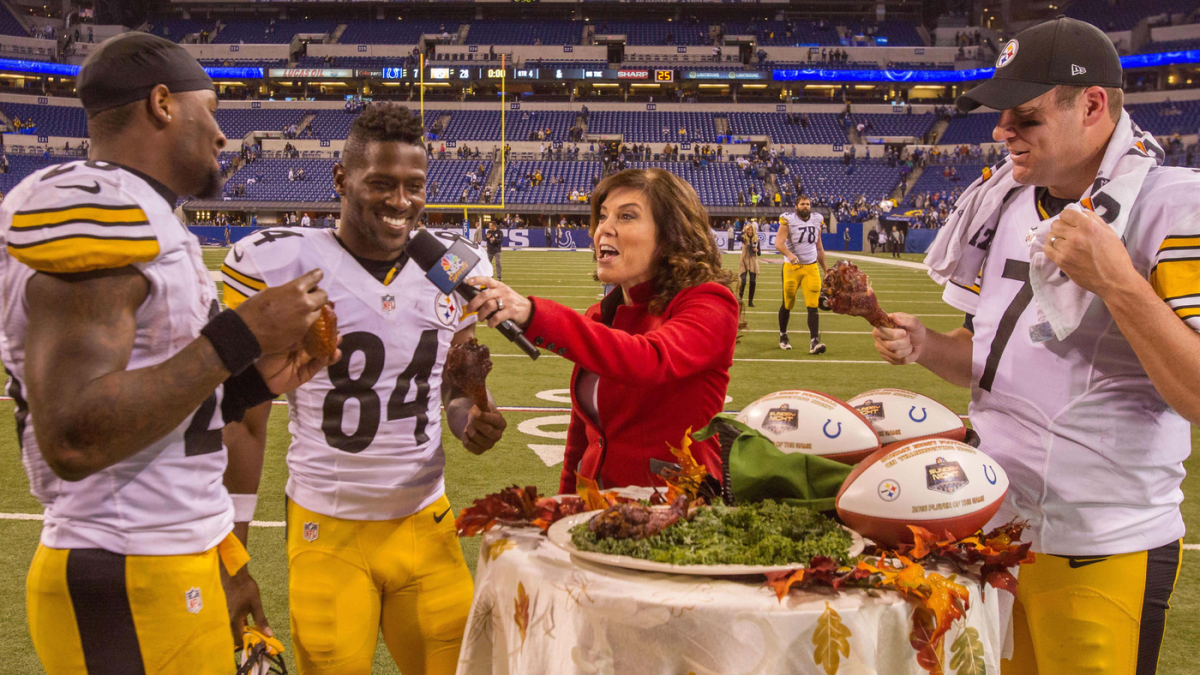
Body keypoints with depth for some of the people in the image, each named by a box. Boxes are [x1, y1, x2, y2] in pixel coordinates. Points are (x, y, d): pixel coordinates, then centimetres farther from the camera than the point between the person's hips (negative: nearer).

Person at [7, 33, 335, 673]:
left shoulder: (143, 222, 12)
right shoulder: (90, 208, -18)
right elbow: (73, 440, -27)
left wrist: (253, 384, 8)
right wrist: (238, 338, -22)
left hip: (190, 551, 9)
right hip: (132, 591, -9)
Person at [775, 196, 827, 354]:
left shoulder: (817, 220, 7)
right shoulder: (788, 220, -8)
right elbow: (778, 243, -20)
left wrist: (824, 270, 19)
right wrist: (789, 254, -39)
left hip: (811, 268, 3)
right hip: (792, 267, -3)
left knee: (813, 306, -8)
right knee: (788, 304, 9)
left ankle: (814, 342, -13)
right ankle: (783, 336, 30)